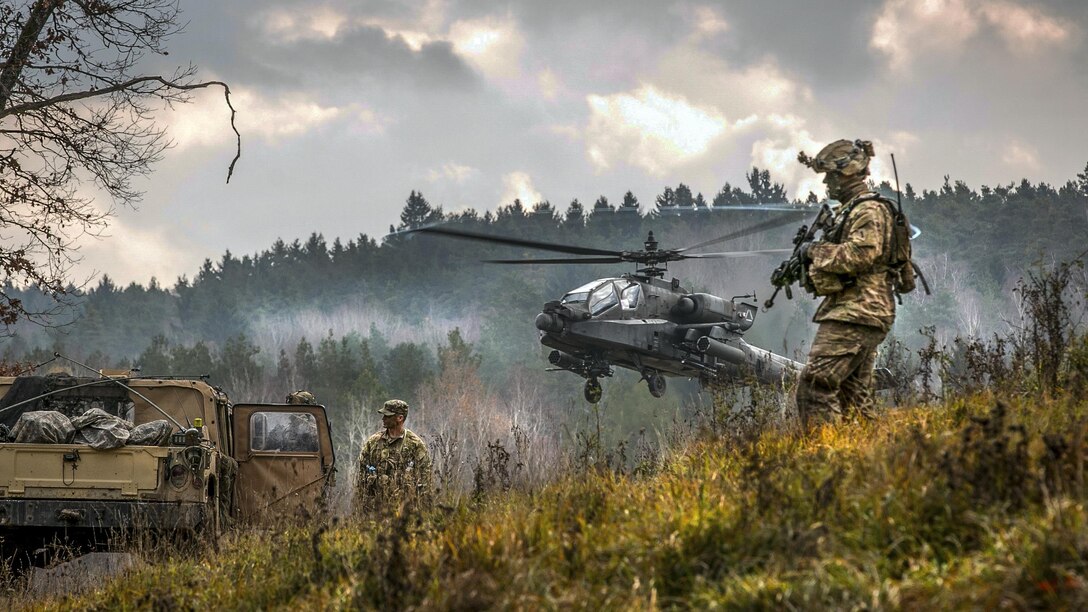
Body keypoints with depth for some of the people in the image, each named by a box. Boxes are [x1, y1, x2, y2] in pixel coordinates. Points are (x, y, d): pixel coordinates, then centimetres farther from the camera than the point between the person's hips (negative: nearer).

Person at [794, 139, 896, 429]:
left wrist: (815, 251, -11)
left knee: (815, 384, -18)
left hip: (854, 315, -11)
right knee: (853, 395, 11)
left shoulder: (869, 210, -10)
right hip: (856, 314, 11)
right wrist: (811, 261, 12)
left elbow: (860, 254, -23)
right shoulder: (849, 210, 22)